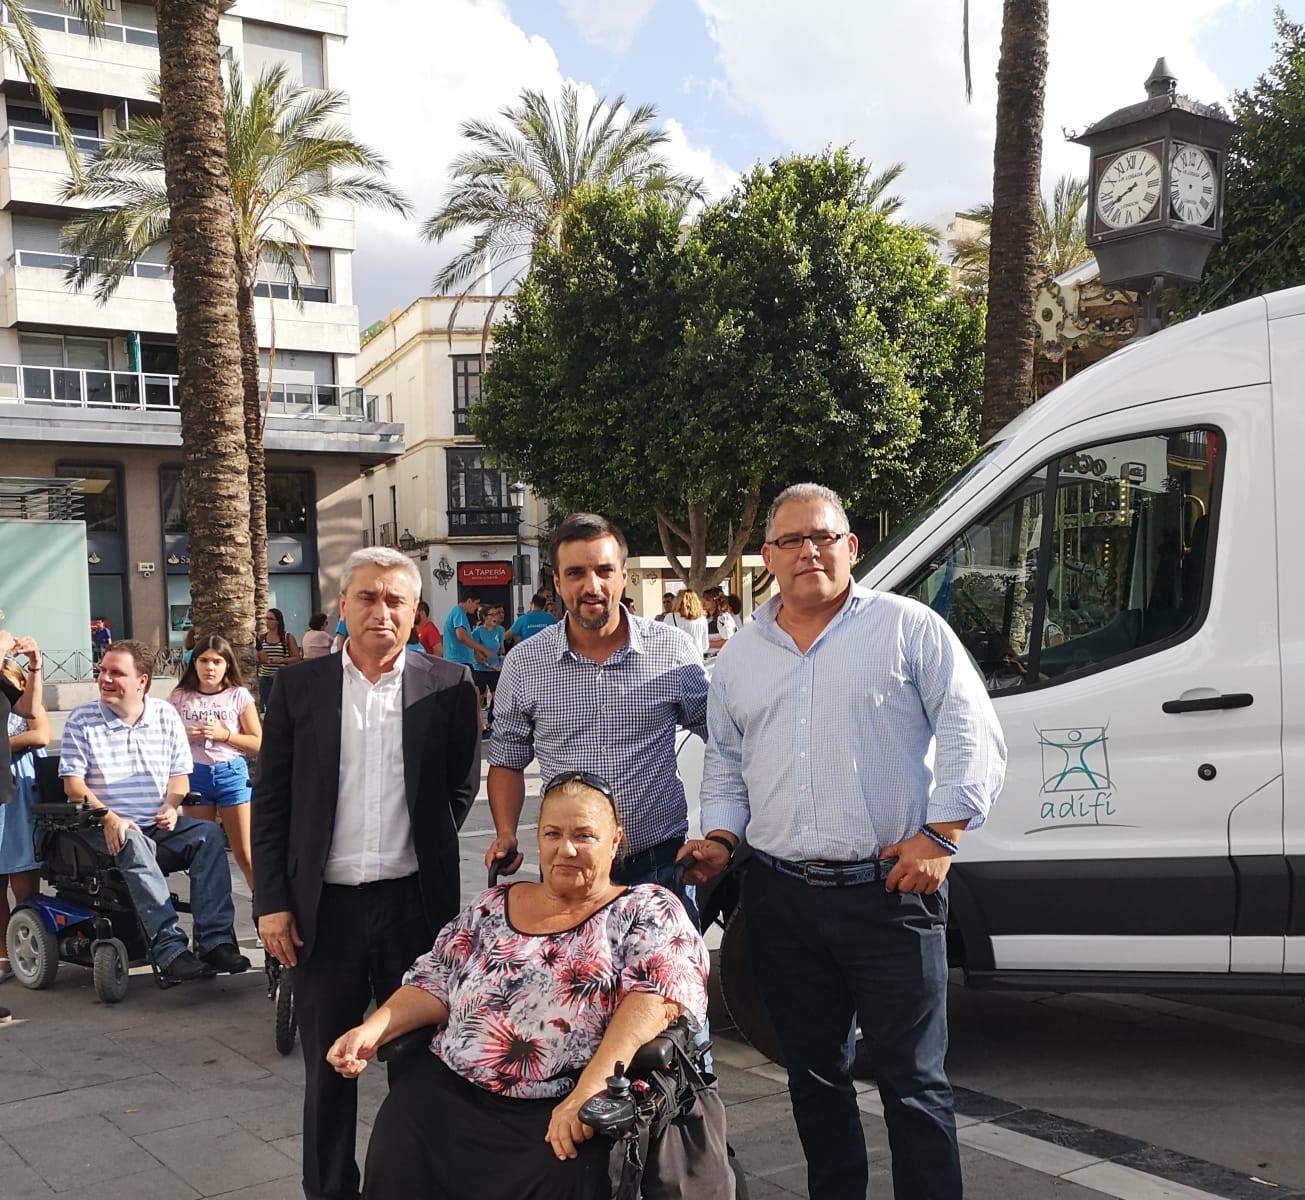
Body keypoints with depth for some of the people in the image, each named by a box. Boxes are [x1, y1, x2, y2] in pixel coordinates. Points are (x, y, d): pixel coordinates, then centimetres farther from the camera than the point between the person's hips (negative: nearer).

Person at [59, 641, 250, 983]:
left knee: (209, 834, -24)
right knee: (136, 847, -36)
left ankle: (216, 940, -28)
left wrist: (172, 805, -11)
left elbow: (180, 774, 11)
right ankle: (170, 950, -40)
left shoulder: (166, 715, 8)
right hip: (108, 828, -3)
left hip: (161, 826, 3)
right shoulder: (81, 721, 0)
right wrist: (109, 818, -20)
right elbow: (73, 783, -5)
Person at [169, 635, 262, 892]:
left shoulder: (239, 695, -1)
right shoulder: (180, 697, 3)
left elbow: (258, 743, -1)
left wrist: (224, 734, -14)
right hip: (195, 775, 2)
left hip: (231, 773, -2)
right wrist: (185, 736, -9)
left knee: (244, 852, -1)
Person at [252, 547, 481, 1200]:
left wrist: (425, 844, 5)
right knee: (327, 1061, 12)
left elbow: (462, 786, 9)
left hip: (415, 901, -1)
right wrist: (272, 901, -2)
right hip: (324, 905, 1)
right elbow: (270, 801, 3)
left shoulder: (448, 685, -1)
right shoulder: (297, 686, 2)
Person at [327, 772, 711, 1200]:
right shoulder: (492, 905, 17)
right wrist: (371, 1030, -2)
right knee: (396, 1165, -22)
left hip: (560, 1113, -3)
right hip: (449, 1091, 4)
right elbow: (434, 984, 18)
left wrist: (590, 1089, -28)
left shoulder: (646, 911, 2)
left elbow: (660, 990, -15)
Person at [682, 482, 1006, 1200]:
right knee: (813, 1072, 15)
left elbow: (973, 738, -4)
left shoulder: (909, 628, -1)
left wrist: (939, 835, -12)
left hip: (888, 891, -4)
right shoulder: (739, 656, 13)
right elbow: (725, 763, 21)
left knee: (911, 1080, 1)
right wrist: (720, 837, 7)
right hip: (781, 897, 5)